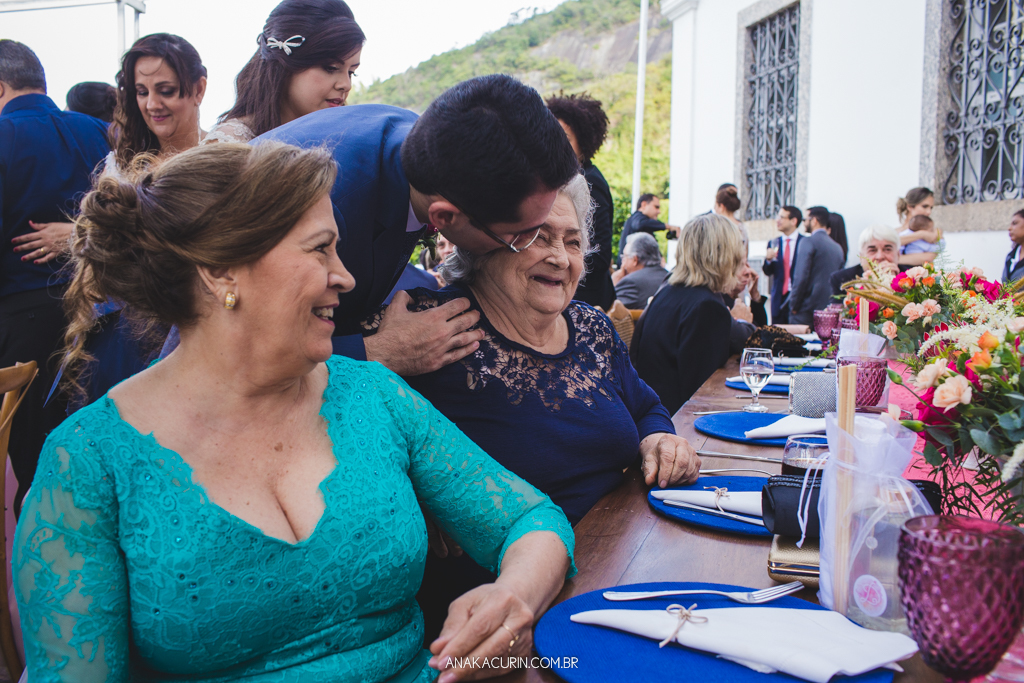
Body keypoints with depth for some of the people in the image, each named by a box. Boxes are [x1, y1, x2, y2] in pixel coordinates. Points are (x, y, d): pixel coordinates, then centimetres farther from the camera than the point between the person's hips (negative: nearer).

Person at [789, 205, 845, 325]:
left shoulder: (809, 242, -9)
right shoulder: (837, 247, 13)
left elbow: (801, 277, -15)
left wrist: (794, 305, -8)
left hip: (806, 310, -7)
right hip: (829, 309, 7)